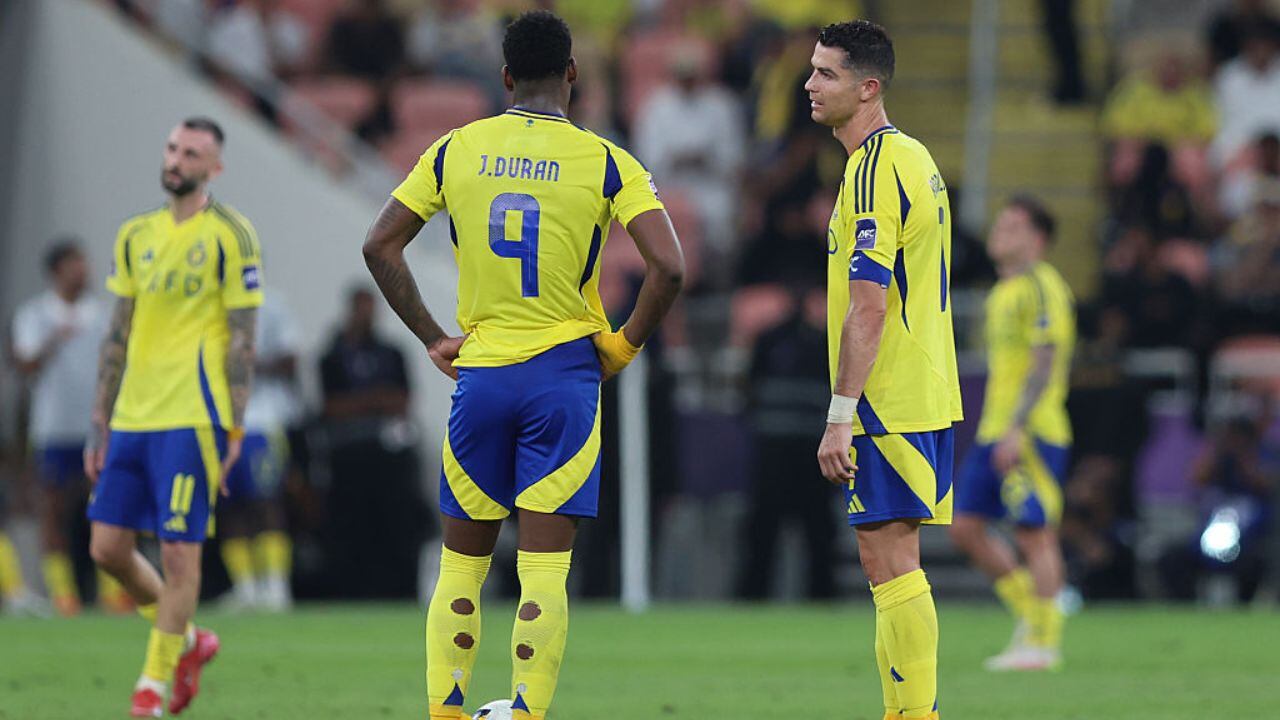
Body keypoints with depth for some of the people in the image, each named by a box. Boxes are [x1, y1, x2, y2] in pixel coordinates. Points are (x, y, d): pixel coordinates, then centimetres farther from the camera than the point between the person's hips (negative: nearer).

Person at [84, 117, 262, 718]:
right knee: (108, 546, 5)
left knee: (179, 550, -5)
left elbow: (243, 339, -6)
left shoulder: (230, 236, -5)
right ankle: (186, 640, 25)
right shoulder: (136, 235, 13)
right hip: (133, 416, 7)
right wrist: (101, 423, 14)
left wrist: (234, 429, -11)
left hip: (192, 418, -6)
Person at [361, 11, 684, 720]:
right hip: (564, 372, -2)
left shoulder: (455, 150, 4)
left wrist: (433, 339, 8)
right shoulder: (605, 162, -4)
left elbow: (380, 246, 4)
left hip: (479, 374, 2)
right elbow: (668, 266, -13)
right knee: (544, 569, -3)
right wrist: (625, 345, 0)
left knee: (461, 567, 11)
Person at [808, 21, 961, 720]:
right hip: (925, 396, 10)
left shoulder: (875, 170, -16)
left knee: (888, 560, -8)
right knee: (892, 563, 12)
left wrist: (839, 415, -22)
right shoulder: (912, 157, 15)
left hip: (888, 400, -10)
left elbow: (868, 306, -22)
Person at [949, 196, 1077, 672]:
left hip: (1031, 433, -10)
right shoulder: (1003, 292, 18)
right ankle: (1031, 612, 16)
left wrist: (1016, 430, -24)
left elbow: (1045, 364, -18)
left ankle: (1043, 642, -2)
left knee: (1035, 534, -7)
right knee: (966, 528, 6)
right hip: (995, 432, 10)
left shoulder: (1042, 288, -11)